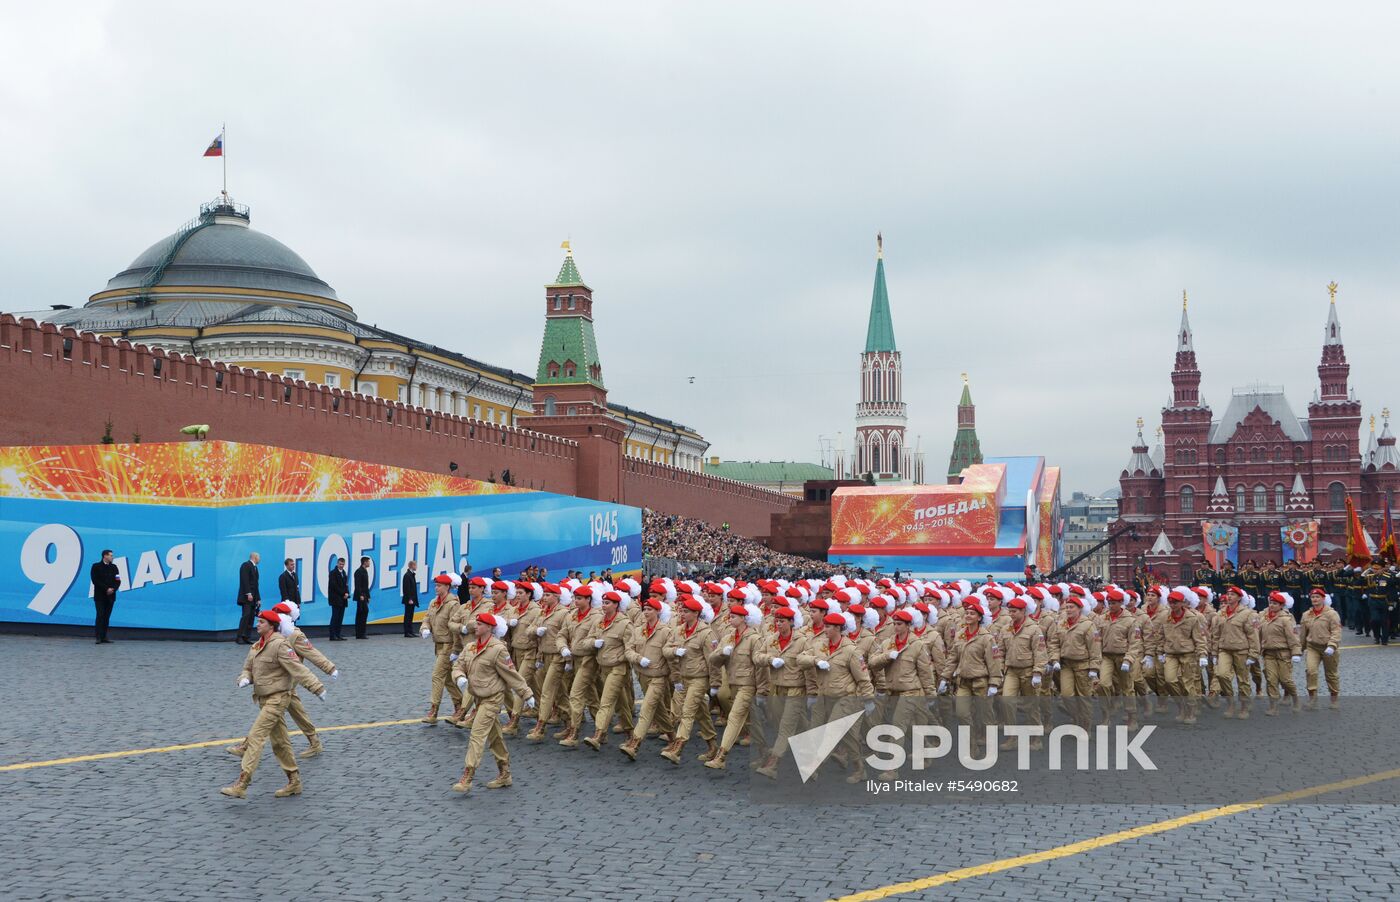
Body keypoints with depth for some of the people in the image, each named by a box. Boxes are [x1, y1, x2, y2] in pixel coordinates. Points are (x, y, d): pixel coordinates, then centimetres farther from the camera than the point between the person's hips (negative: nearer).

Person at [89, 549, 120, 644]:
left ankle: (104, 637, 6)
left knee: (107, 617, 4)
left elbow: (118, 581, 8)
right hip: (100, 596, -4)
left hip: (110, 596, 4)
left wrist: (113, 589, -10)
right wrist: (106, 589, -16)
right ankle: (99, 637, -12)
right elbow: (95, 580, -10)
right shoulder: (96, 567, -1)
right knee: (100, 616, -10)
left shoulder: (113, 567, 12)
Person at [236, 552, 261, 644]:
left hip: (253, 597, 9)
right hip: (246, 596, -8)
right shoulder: (246, 565, -5)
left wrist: (258, 598, 15)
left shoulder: (254, 567, 21)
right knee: (246, 615, -14)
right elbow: (244, 580, -15)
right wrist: (248, 593, -23)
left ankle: (247, 638, 2)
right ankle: (240, 637, -14)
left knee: (251, 617, 3)